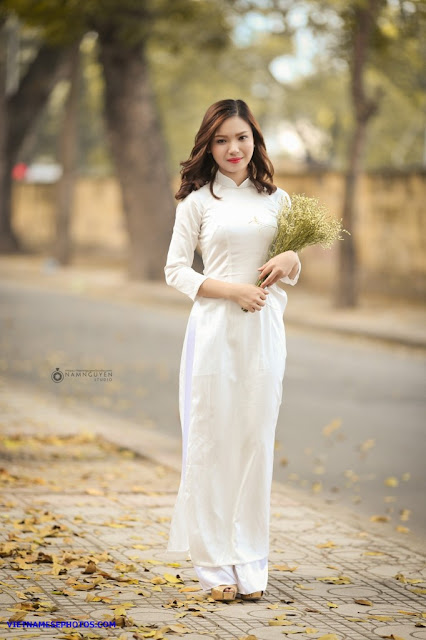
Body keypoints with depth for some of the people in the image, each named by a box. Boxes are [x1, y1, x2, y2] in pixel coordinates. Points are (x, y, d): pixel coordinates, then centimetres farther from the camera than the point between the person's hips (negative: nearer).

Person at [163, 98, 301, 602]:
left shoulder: (276, 199, 13)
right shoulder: (197, 200, 3)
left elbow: (292, 271, 20)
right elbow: (175, 270, 1)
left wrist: (291, 261, -5)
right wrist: (231, 289, -12)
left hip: (264, 331, 3)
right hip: (214, 329, -3)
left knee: (257, 439, 3)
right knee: (211, 440, -3)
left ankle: (250, 561, 10)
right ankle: (214, 563, 4)